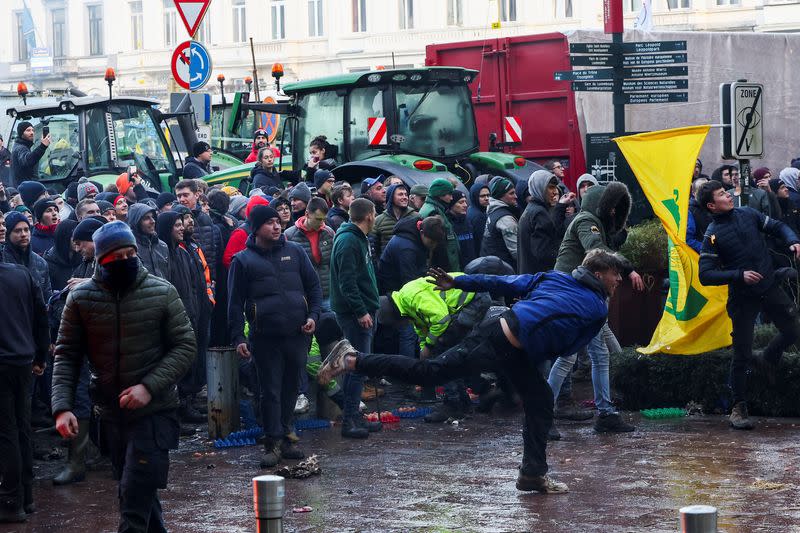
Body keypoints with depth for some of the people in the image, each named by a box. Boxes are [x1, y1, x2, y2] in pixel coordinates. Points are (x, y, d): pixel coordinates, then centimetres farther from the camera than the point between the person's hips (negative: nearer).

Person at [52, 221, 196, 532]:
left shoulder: (161, 292, -5)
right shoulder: (80, 299, 0)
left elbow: (185, 346, -4)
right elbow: (67, 356, 3)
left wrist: (149, 386, -16)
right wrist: (62, 406, -10)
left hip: (154, 411, -3)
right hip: (110, 413, 3)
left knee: (135, 500, -12)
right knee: (142, 497, 13)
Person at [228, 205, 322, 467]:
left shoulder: (294, 252, 9)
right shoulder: (243, 260, 1)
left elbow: (313, 285, 13)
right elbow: (235, 302, 1)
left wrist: (313, 315, -1)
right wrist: (238, 338, -5)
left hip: (297, 335, 3)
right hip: (265, 338, -3)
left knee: (290, 389, 10)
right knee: (271, 391, -2)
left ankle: (284, 437, 20)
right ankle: (273, 443, 3)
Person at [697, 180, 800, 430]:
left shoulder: (747, 214, 1)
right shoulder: (712, 235, -11)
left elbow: (777, 227, 11)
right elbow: (706, 275, -15)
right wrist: (739, 275, -22)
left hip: (770, 287, 4)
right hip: (742, 297, -4)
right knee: (742, 355, -1)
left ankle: (767, 359, 38)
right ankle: (739, 409, 12)